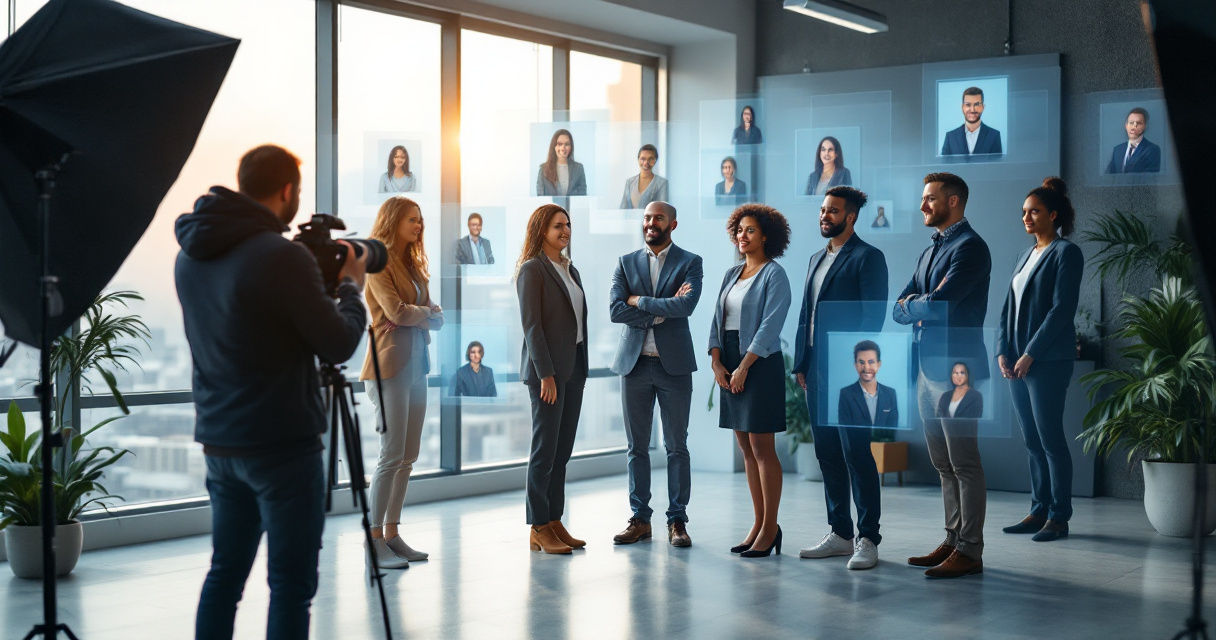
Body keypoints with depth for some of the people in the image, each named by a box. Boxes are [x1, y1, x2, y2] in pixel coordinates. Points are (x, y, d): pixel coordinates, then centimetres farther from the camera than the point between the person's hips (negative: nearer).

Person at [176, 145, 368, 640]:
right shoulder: (281, 256, -18)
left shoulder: (192, 255, 6)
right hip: (283, 448, -7)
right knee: (291, 583, -1)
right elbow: (339, 344, -11)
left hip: (220, 443, 7)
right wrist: (351, 285, 6)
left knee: (225, 572, 14)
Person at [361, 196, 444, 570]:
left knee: (409, 456, 8)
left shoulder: (412, 264, 18)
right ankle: (374, 541, -4)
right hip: (389, 367, -8)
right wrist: (428, 311, 0)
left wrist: (425, 314, -9)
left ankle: (392, 534, 14)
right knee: (392, 455, -9)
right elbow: (396, 312, -17)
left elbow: (435, 318, 13)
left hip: (415, 366, 8)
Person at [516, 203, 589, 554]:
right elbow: (531, 324, -13)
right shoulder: (532, 269, -8)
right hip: (547, 369, -8)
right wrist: (546, 374, -17)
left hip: (574, 367, 8)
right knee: (545, 449, -3)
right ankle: (538, 529, 2)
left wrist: (582, 368, 11)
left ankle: (555, 522, 14)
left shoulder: (570, 270, 16)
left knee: (563, 450, 8)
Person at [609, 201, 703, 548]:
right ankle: (640, 519, 14)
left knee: (676, 446, 2)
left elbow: (686, 305, -17)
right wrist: (662, 309, -11)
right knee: (637, 446, 6)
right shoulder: (626, 263, 9)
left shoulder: (690, 262, 2)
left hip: (673, 363, -2)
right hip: (634, 363, 2)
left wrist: (639, 301, -11)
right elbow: (616, 310, -6)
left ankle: (677, 521, 9)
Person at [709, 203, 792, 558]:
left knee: (762, 448, -6)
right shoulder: (732, 274, 15)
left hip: (759, 365, -7)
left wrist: (744, 367, -17)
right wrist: (716, 362, -1)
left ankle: (770, 527, 0)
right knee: (746, 449, 9)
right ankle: (759, 524, 14)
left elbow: (769, 326, -14)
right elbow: (718, 319, 12)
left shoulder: (774, 274, -6)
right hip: (730, 364, 7)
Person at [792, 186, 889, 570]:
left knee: (857, 454, -6)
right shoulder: (817, 259, 19)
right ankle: (840, 534, 18)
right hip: (817, 372, 8)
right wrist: (800, 363, 13)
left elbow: (874, 315, -12)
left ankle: (867, 539, -1)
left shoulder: (867, 258, -5)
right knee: (828, 455, 10)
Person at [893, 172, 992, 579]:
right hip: (928, 368, 9)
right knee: (944, 464, 12)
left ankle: (970, 552, -1)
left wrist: (913, 305, -1)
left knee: (964, 463, -5)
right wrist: (921, 307, -6)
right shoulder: (930, 252, 20)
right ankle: (953, 541, 19)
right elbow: (899, 311, 14)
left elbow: (938, 304, -21)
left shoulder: (970, 247, -10)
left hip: (955, 368, -9)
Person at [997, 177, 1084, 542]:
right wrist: (1003, 351, 3)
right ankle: (1039, 511, 15)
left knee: (1050, 439, -5)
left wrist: (1030, 354, -16)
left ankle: (1059, 517, 0)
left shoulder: (1066, 253, -5)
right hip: (1016, 362, 7)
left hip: (1048, 361, -7)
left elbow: (1062, 309, -13)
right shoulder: (1025, 256, 18)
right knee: (1032, 441, 9)